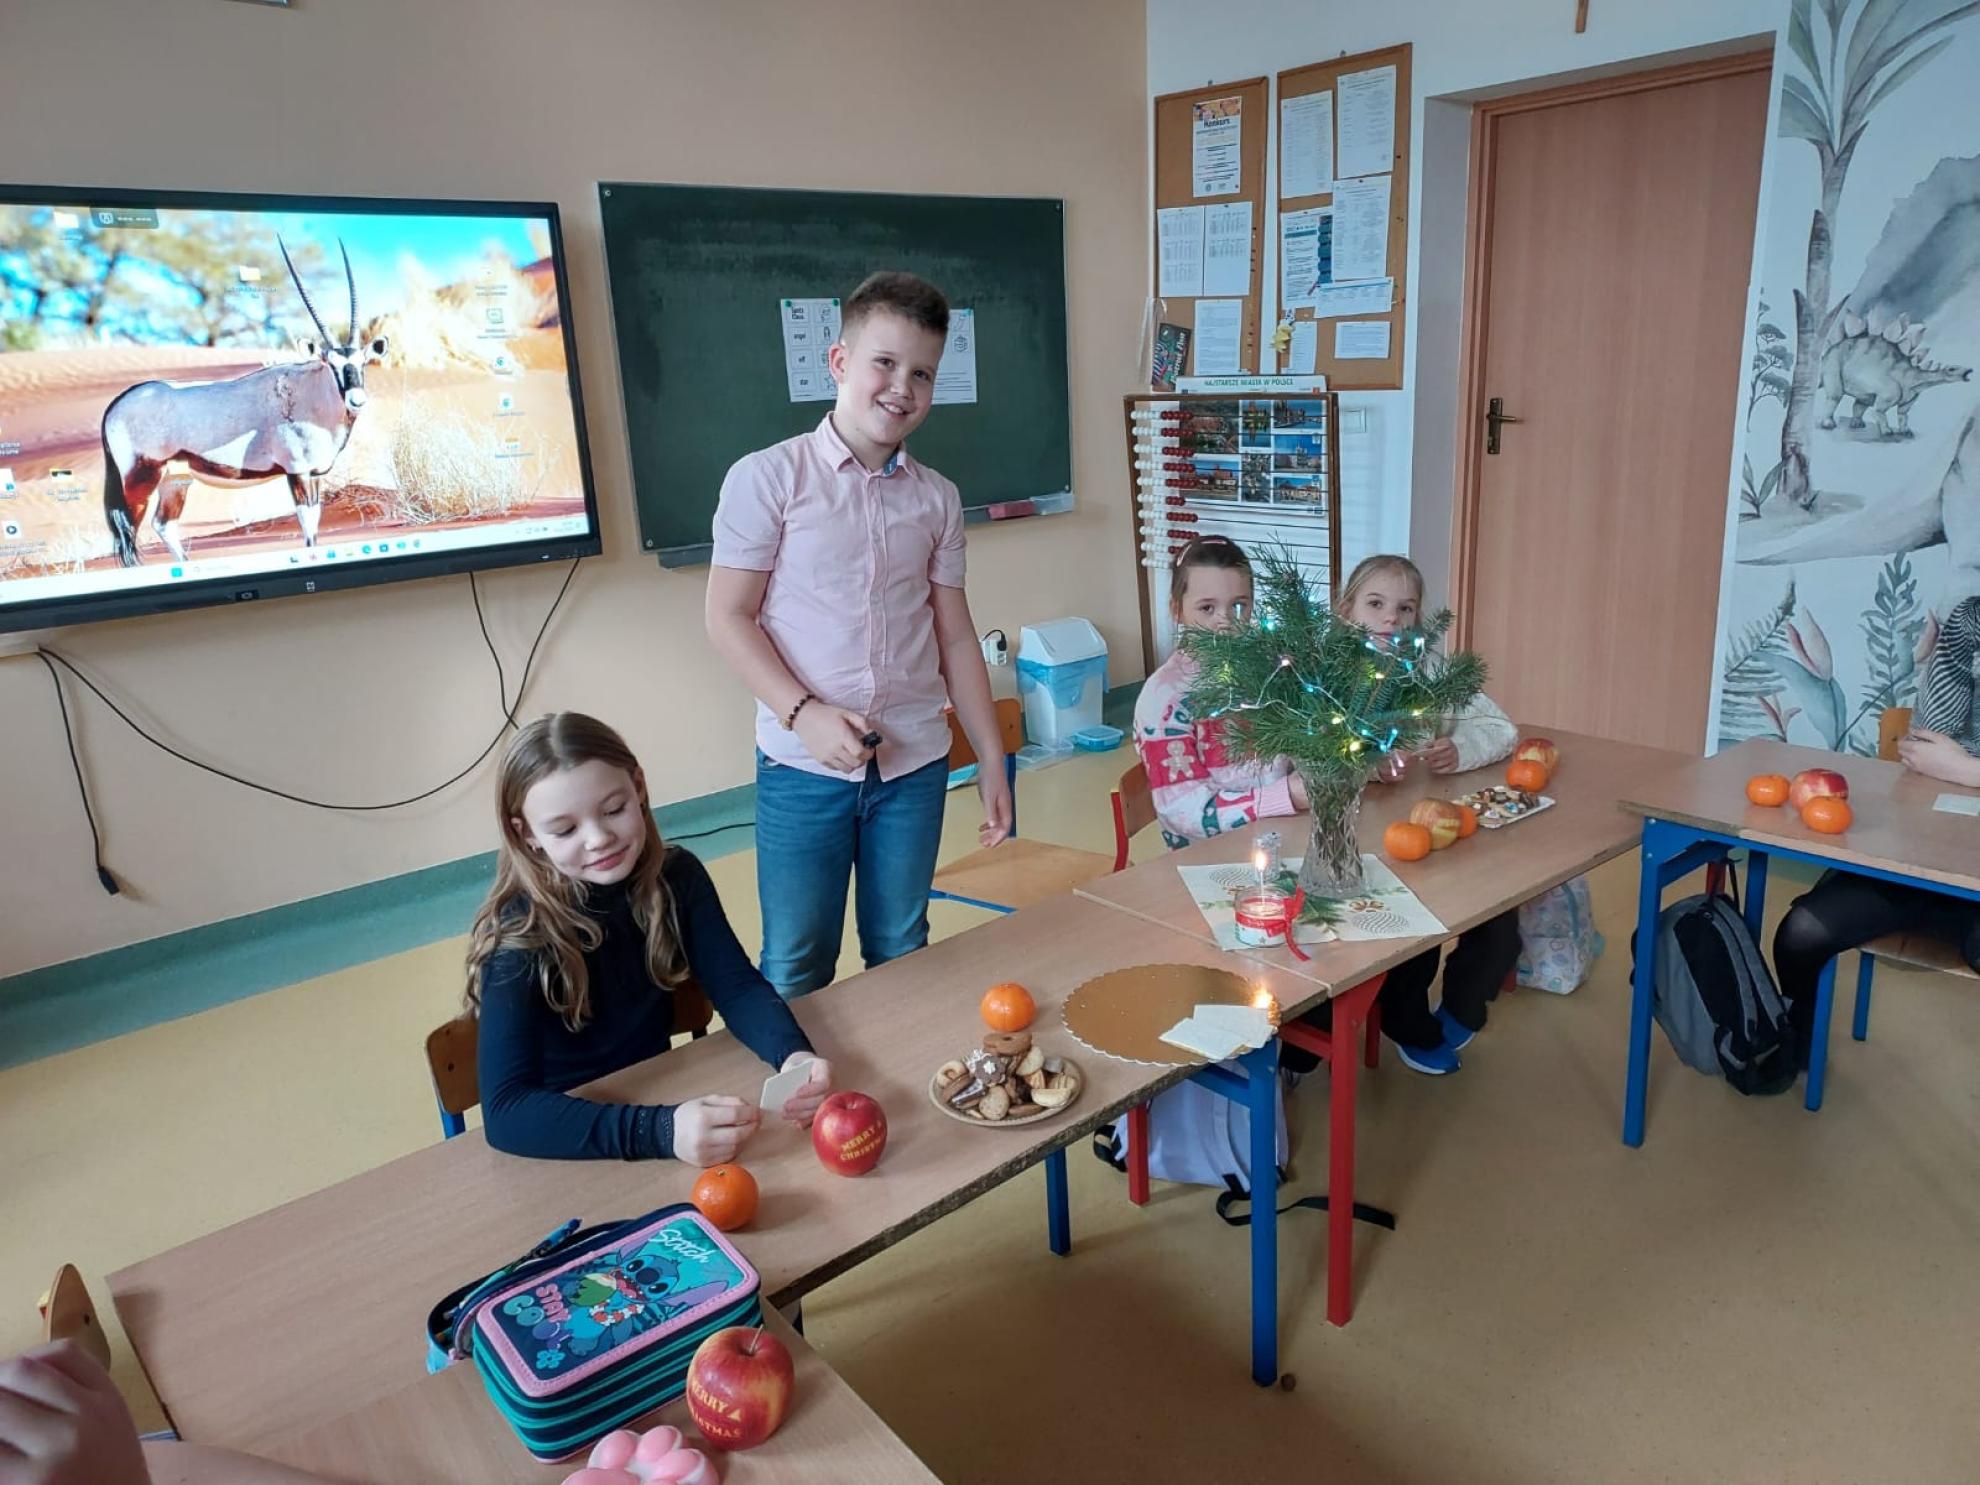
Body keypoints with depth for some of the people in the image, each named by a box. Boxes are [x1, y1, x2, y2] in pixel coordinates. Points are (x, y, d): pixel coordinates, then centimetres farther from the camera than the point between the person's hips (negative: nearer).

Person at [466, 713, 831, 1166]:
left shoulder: (677, 877, -9)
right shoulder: (521, 934, -20)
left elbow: (737, 987, -10)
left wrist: (792, 1054, -30)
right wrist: (660, 1131, -39)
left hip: (659, 1097, 4)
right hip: (565, 1140, -4)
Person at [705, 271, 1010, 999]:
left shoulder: (937, 498, 7)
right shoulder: (767, 478, -5)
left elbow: (954, 636, 10)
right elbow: (728, 619, -6)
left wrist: (993, 761, 9)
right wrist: (804, 714, -18)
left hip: (914, 764, 4)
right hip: (803, 765, -3)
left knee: (901, 957, 16)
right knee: (795, 971, 7)